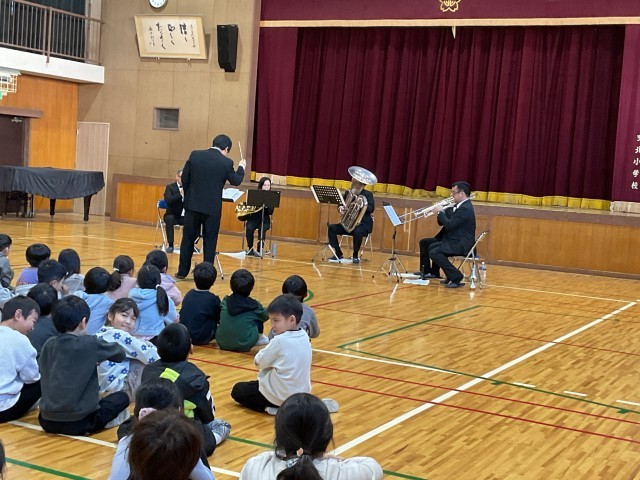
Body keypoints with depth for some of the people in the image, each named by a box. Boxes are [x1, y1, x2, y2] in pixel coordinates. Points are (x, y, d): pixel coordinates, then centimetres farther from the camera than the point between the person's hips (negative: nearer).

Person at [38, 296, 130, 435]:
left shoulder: (48, 345, 4)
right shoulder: (89, 344, -9)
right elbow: (121, 354, 6)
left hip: (47, 422, 6)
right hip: (78, 422, -6)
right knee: (122, 397, 13)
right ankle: (90, 427, 1)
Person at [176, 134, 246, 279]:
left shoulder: (195, 155, -2)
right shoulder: (226, 162, -8)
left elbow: (184, 177, 3)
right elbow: (236, 181, 6)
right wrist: (241, 167, 25)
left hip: (193, 205, 2)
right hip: (212, 207, -2)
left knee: (188, 238, 11)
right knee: (210, 241, 7)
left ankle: (182, 271, 15)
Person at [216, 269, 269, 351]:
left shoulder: (225, 301, 5)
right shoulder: (254, 305, -2)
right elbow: (266, 315, 17)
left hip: (222, 343, 3)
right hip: (244, 345, -3)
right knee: (259, 317, 15)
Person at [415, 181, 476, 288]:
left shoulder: (465, 208, -18)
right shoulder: (458, 206, 13)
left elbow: (449, 225, -25)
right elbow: (442, 222, 18)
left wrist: (440, 212, -12)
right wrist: (442, 211, 1)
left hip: (461, 244, -11)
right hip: (453, 240, 11)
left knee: (434, 252, -27)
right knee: (424, 243, 15)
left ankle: (456, 278, -19)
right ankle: (426, 272, 25)